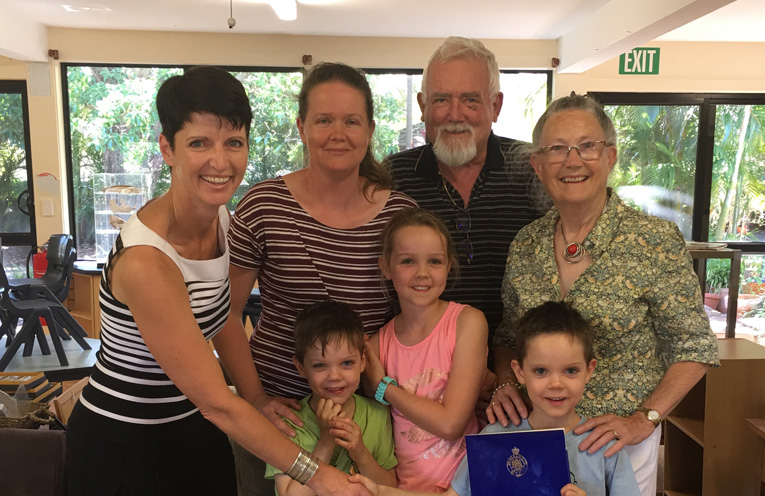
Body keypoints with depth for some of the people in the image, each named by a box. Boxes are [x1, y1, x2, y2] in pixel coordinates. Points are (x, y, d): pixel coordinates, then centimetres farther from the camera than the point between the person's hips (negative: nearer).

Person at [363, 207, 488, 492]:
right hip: (400, 483, 1)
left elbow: (450, 423, -15)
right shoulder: (377, 343, 0)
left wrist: (383, 386, -8)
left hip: (459, 479, -1)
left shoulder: (467, 322, -9)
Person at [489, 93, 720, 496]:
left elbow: (694, 348, -7)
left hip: (619, 439, -2)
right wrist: (505, 385, -9)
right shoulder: (525, 245, -3)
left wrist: (644, 419, -16)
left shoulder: (656, 241, -14)